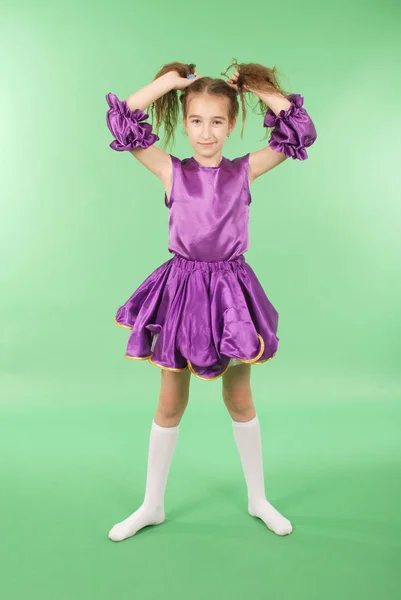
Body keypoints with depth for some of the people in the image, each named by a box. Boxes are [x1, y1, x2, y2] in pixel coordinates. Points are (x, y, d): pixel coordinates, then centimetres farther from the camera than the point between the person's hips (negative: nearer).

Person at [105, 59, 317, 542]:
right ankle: (152, 505, 30)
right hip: (180, 288, 0)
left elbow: (298, 131, -4)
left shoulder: (245, 170, 0)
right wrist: (170, 80, -4)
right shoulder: (170, 171, -2)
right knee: (170, 402, 11)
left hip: (230, 289, 0)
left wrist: (253, 85, -2)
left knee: (239, 399, 14)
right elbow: (123, 121, -7)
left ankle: (258, 500, 34)